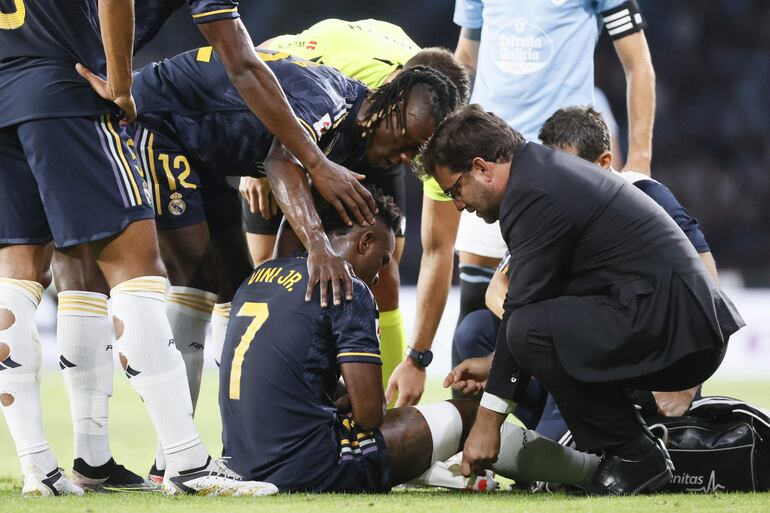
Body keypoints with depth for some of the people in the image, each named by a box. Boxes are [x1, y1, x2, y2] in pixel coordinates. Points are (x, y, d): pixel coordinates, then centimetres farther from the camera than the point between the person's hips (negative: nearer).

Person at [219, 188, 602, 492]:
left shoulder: (257, 277, 14)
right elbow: (370, 413, -12)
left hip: (246, 459, 8)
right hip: (305, 468, -8)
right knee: (465, 416, 8)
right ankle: (591, 470, 22)